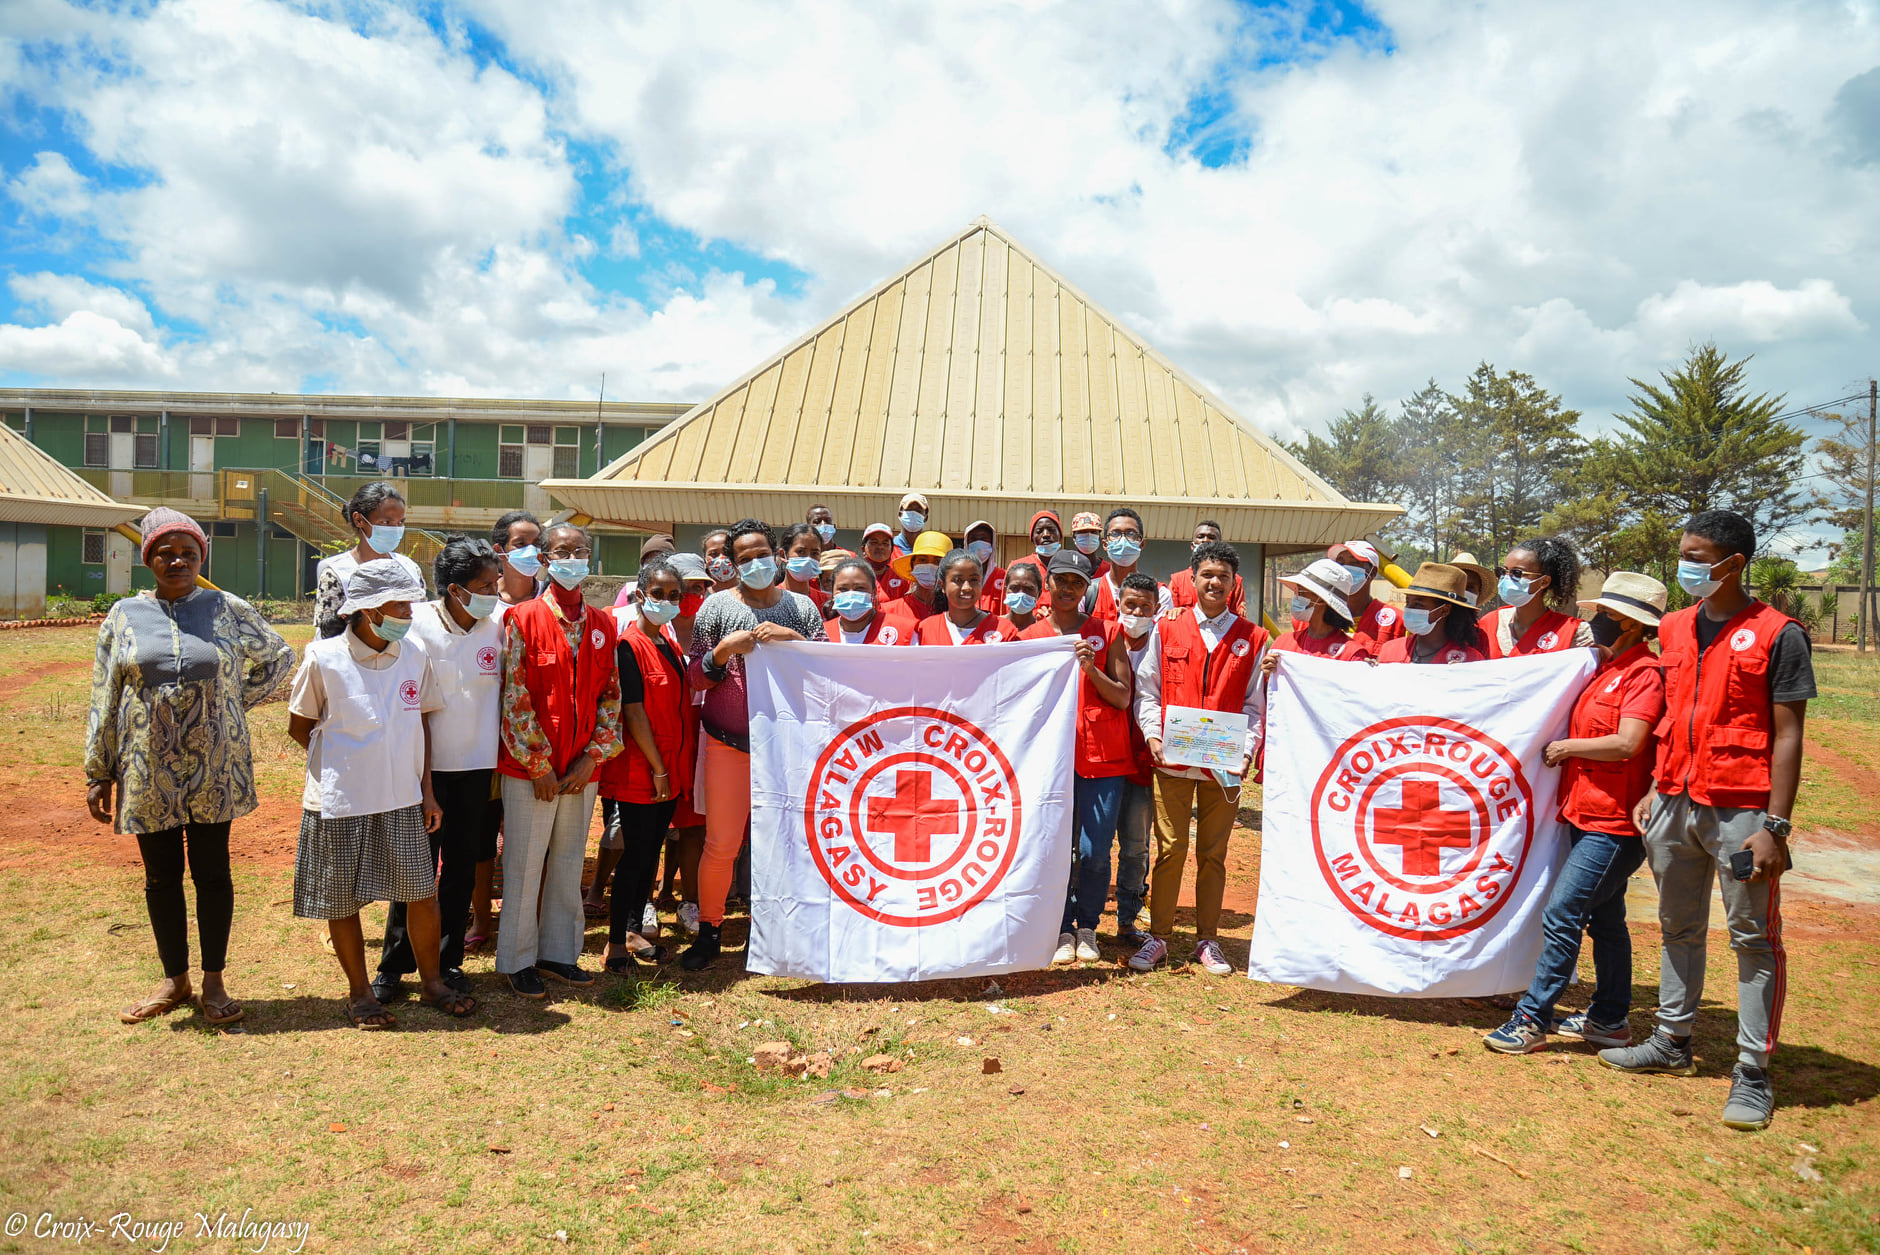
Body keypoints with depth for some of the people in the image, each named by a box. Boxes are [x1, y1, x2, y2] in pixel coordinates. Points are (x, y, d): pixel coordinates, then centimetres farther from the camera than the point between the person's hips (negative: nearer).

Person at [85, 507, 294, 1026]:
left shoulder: (229, 610, 0)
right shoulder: (124, 616, 4)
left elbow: (278, 655, 13)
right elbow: (104, 701, 6)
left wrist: (236, 702, 4)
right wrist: (98, 773, 5)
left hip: (213, 768, -1)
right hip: (149, 771, 1)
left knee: (212, 872, 5)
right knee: (161, 877, 10)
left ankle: (214, 982, 17)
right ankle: (174, 980, 25)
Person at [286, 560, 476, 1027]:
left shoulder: (415, 655, 1)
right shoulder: (324, 658, -10)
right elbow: (299, 726, 2)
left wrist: (426, 787, 7)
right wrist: (343, 766, 0)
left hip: (403, 800, 3)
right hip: (340, 802, -3)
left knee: (422, 892, 7)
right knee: (341, 901, 9)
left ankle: (432, 982, 25)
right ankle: (359, 993, 26)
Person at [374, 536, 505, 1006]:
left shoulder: (499, 624, -3)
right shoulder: (419, 625, -10)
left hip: (477, 765, 3)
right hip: (427, 762, -2)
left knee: (462, 866, 11)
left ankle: (448, 960, 24)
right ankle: (394, 965, 18)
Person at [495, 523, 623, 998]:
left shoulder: (603, 624, 7)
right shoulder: (523, 619, -6)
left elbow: (611, 695, 7)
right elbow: (515, 697, -9)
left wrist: (593, 757, -3)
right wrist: (539, 765, -11)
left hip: (582, 769, 4)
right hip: (529, 768, -4)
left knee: (569, 861, 13)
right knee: (524, 864, 4)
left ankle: (559, 953, 26)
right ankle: (518, 960, 19)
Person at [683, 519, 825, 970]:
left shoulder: (802, 606, 7)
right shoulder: (718, 606, 3)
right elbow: (696, 676, 3)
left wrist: (792, 638, -12)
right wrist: (725, 649, -15)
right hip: (728, 744, -1)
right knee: (721, 843, 0)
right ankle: (709, 931, 17)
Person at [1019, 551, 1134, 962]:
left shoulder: (1107, 632, 7)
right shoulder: (1029, 638, 10)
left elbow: (1123, 698, 1)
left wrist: (1091, 668, -12)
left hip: (1103, 757, -1)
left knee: (1095, 852, -3)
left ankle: (1087, 928, 18)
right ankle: (1062, 930, 17)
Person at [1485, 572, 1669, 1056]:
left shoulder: (1645, 674, -14)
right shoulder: (1606, 669, 15)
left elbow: (1626, 744, -23)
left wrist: (1567, 747, -13)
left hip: (1614, 824, -10)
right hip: (1587, 817, 10)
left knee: (1561, 915, -9)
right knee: (1604, 918, 16)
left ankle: (1532, 1020, -4)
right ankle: (1609, 1019, 27)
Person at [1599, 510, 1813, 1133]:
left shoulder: (1777, 634, -8)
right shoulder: (1674, 628, 10)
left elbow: (1787, 736, -10)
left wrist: (1775, 826, -14)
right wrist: (1655, 789, 11)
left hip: (1740, 809, -6)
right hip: (1676, 804, 6)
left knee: (1754, 938, 3)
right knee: (1679, 928, 16)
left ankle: (1753, 1073, 10)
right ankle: (1672, 1042, 29)